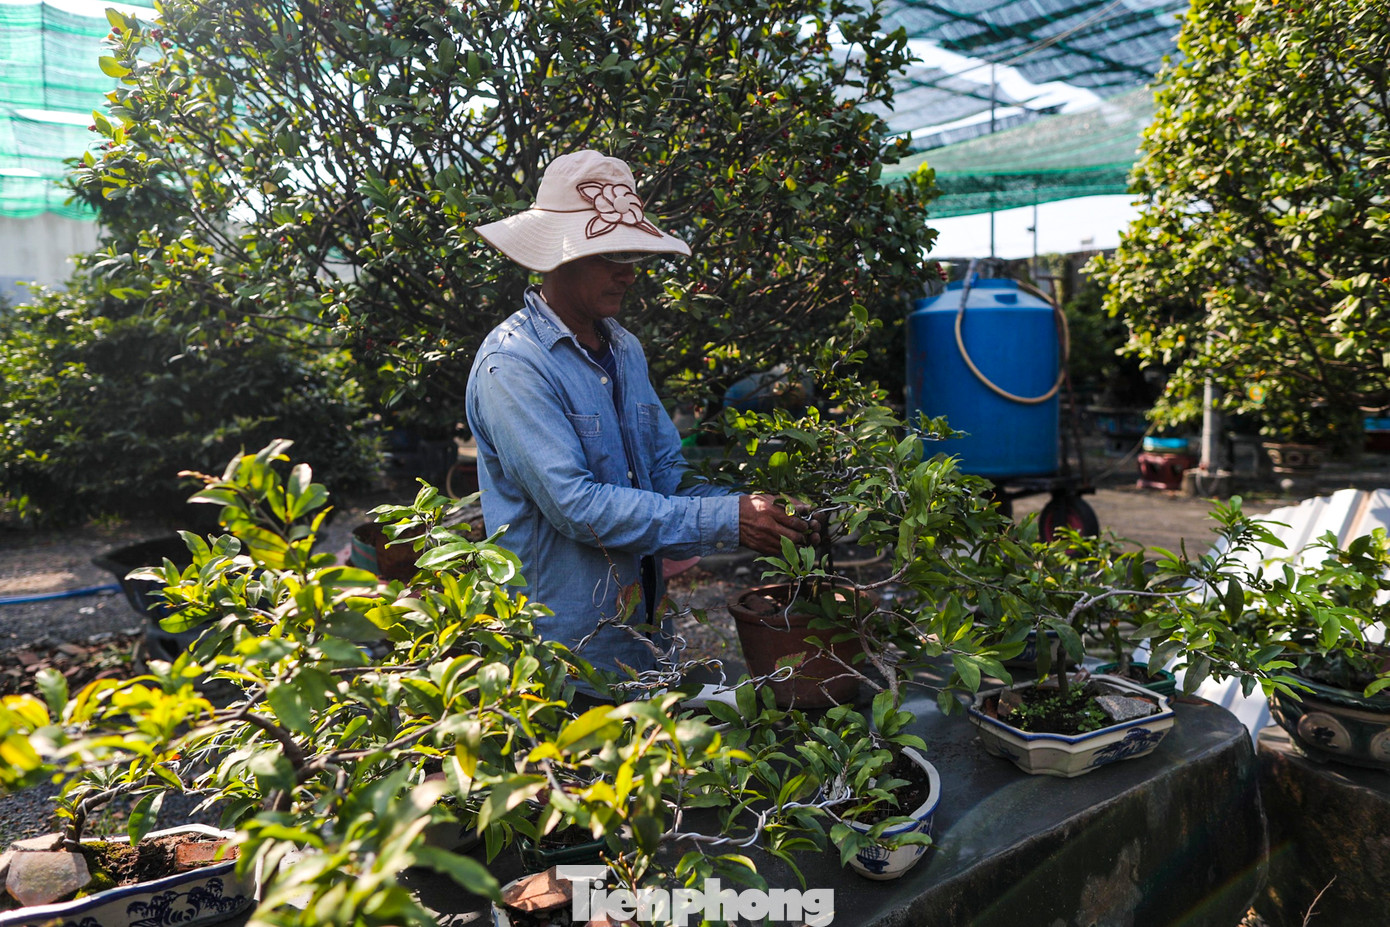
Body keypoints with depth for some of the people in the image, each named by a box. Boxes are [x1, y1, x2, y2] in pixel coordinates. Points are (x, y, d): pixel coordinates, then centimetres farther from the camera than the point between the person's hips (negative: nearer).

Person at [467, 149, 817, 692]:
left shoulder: (625, 350, 9)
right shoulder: (512, 364, -16)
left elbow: (667, 478, 8)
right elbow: (574, 504, -25)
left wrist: (764, 521, -9)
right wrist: (725, 521, -25)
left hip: (641, 624, 7)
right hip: (562, 644, -7)